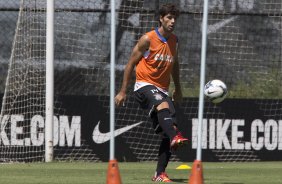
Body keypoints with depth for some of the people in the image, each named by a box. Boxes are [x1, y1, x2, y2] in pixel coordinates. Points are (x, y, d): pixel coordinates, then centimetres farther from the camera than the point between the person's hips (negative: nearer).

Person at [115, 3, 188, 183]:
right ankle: (174, 137, -62)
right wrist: (123, 91, -2)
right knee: (163, 105, -38)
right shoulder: (148, 39, -7)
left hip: (162, 90, 6)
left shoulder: (174, 41, 10)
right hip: (144, 85, -6)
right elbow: (131, 63, -1)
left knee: (169, 131, -5)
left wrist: (178, 89, 30)